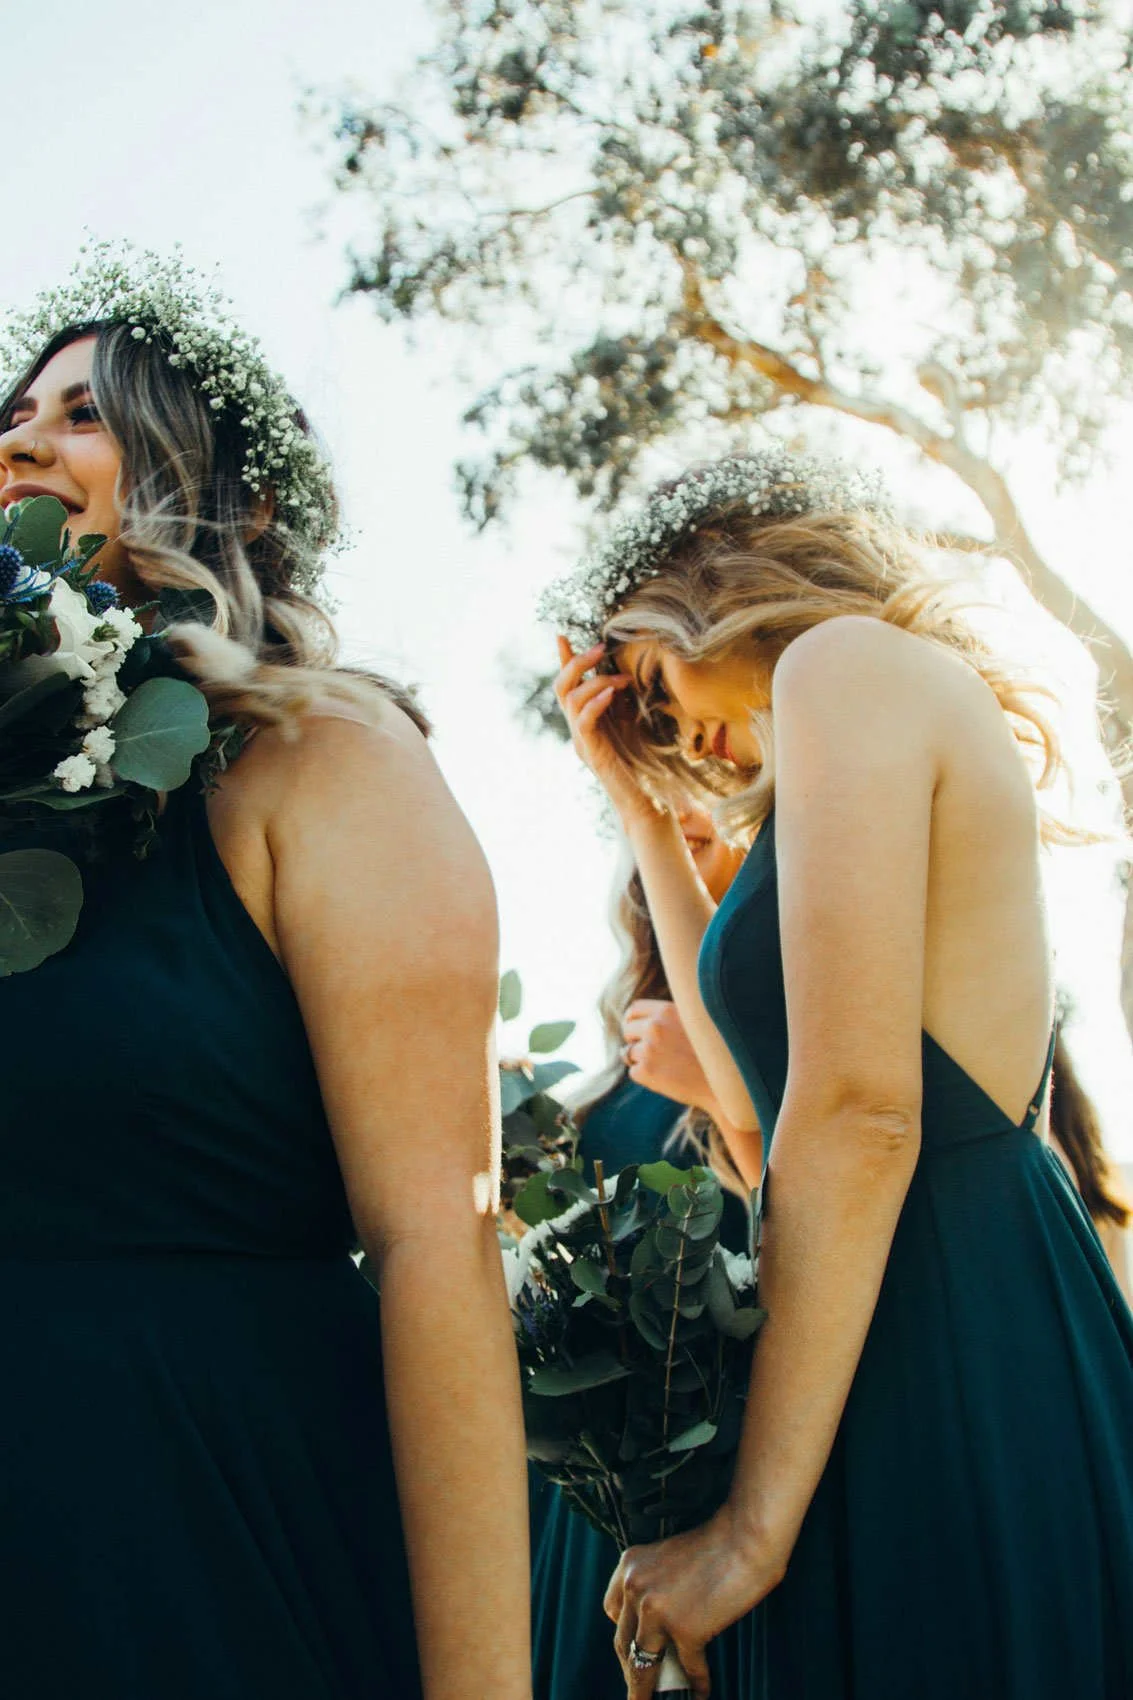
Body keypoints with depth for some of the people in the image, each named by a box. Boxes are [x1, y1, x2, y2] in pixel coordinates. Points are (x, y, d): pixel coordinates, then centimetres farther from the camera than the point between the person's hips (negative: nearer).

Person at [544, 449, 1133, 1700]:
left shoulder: (848, 660, -7)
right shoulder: (911, 704, 21)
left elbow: (859, 1111, -18)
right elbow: (761, 1093, 21)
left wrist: (752, 1527, -17)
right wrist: (638, 800, 23)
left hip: (954, 1368, -10)